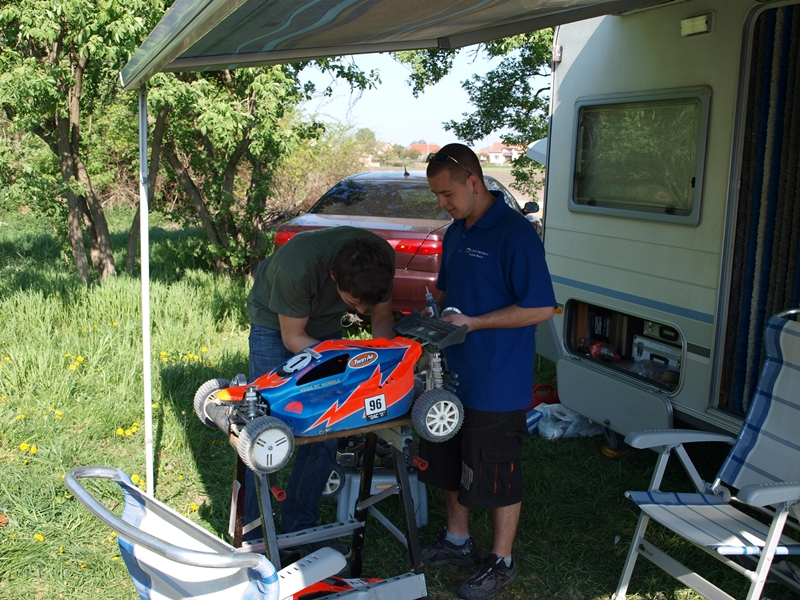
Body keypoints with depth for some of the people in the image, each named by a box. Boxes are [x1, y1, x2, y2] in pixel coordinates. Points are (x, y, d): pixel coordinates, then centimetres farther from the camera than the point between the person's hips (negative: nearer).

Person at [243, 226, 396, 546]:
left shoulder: (381, 258, -27)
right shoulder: (296, 268, -41)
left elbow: (382, 318, -8)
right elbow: (293, 338, -25)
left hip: (325, 326, 4)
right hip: (275, 324, -4)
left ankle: (298, 530, 16)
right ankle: (253, 538, 6)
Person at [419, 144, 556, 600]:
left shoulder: (515, 233, -18)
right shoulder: (456, 233, 9)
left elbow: (542, 307, -21)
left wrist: (472, 322, -21)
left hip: (498, 385, -9)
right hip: (455, 374, 9)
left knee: (497, 475, 5)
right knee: (452, 463, 20)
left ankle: (502, 562, 24)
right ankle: (458, 541, 40)